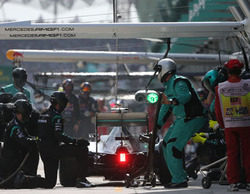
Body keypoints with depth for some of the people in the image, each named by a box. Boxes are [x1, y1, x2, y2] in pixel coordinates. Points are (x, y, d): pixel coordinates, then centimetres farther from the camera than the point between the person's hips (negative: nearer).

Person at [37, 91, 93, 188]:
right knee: (82, 150, -10)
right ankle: (81, 179, -16)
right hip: (53, 148, -9)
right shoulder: (56, 116, -10)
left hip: (43, 150, 9)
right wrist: (75, 141, -26)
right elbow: (58, 135, -22)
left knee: (49, 183, 13)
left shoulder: (43, 115, 17)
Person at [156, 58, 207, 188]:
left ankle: (179, 180, -15)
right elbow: (165, 107, 27)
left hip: (191, 119, -11)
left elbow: (186, 95, -34)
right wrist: (158, 124, 30)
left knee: (173, 147, -16)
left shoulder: (178, 82, -14)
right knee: (166, 145, 14)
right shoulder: (168, 85, 19)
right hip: (181, 120, 11)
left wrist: (172, 101, -49)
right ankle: (177, 177, 16)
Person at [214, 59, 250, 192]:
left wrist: (222, 125, 17)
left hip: (229, 126, 1)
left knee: (232, 154, 7)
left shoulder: (220, 88, -4)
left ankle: (233, 182, 5)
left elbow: (218, 110, 4)